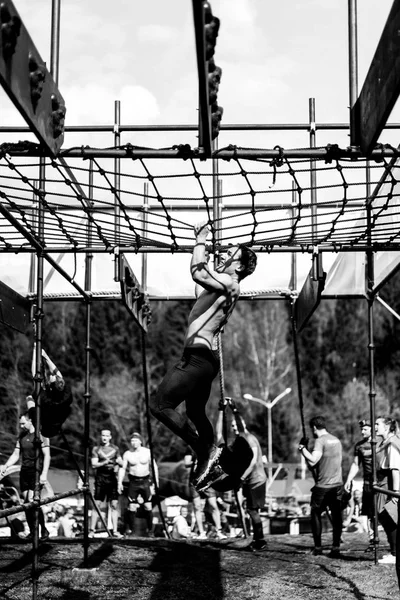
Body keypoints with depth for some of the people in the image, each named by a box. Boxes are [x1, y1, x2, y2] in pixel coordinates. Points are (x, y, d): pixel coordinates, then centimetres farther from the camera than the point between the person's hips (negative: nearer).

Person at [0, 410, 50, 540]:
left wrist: (44, 474, -20)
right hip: (24, 471, 6)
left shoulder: (40, 435, -8)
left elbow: (47, 456, -11)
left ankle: (44, 530, -5)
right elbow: (16, 454, 16)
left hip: (36, 471, -6)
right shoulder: (22, 435, 11)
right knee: (26, 502, 3)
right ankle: (32, 532, 10)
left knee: (32, 500, -17)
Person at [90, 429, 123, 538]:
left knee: (114, 505, -1)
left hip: (112, 478, 3)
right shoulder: (96, 449, 5)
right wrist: (105, 462, -21)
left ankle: (115, 530, 3)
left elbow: (121, 463, 15)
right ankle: (92, 530, 0)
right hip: (100, 478, -3)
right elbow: (94, 464, -5)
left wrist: (118, 462, -8)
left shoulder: (115, 448, 13)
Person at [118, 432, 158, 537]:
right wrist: (120, 483, -8)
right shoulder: (127, 454, -1)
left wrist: (156, 481, -1)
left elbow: (154, 467, 5)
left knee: (148, 506, -1)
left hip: (145, 481, 0)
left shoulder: (147, 452, 0)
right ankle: (131, 529, 8)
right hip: (133, 481, 0)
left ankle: (150, 529, 9)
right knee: (132, 506, -3)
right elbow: (122, 468, 1)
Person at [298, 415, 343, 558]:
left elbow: (312, 461, -22)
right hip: (338, 484, 6)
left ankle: (317, 547, 10)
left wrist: (302, 448, -10)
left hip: (323, 486, -6)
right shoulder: (336, 440, 12)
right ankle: (336, 547, 0)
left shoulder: (320, 441, -12)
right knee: (336, 516, 4)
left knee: (316, 514, 8)